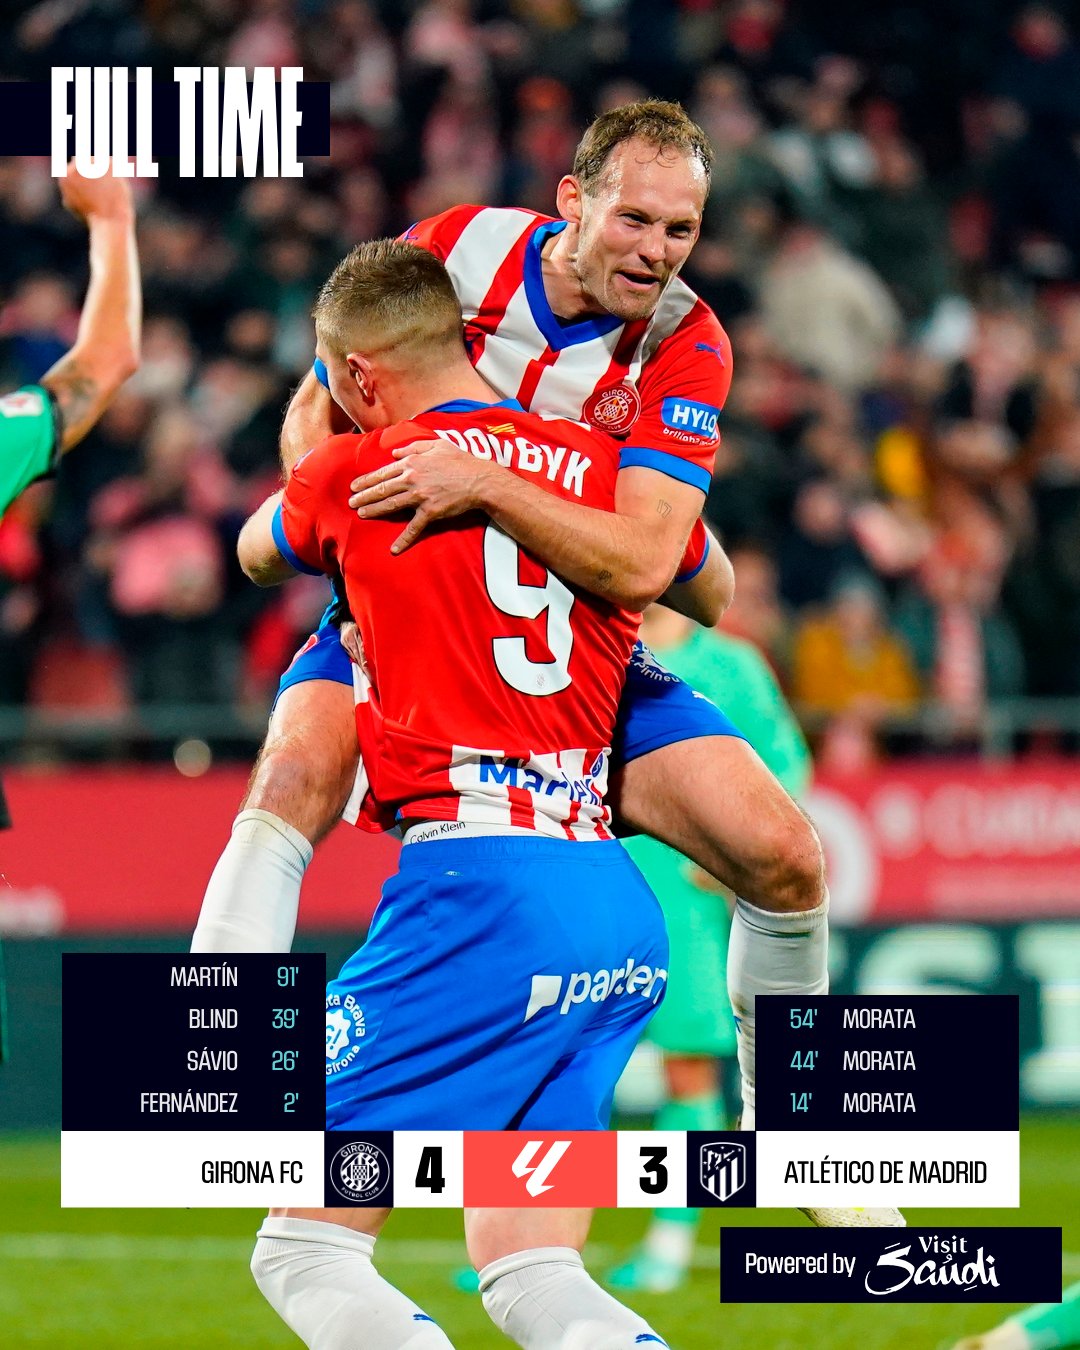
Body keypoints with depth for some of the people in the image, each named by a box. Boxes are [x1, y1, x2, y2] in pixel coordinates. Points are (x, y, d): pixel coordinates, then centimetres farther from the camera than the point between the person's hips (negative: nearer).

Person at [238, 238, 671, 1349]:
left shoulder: (355, 476, 4)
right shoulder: (606, 467, 14)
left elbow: (258, 552, 29)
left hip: (479, 890, -6)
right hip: (622, 912, 6)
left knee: (303, 1250, -2)